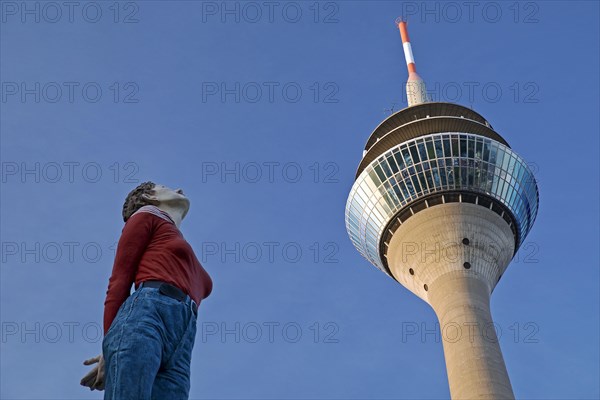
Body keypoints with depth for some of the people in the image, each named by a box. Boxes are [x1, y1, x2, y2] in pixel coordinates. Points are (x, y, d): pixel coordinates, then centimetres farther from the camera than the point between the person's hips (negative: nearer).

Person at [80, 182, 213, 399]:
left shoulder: (192, 263, 39)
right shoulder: (147, 216, 20)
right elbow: (119, 280, 8)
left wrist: (113, 349, 10)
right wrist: (112, 352, -6)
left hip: (180, 345, 5)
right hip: (145, 315, -5)